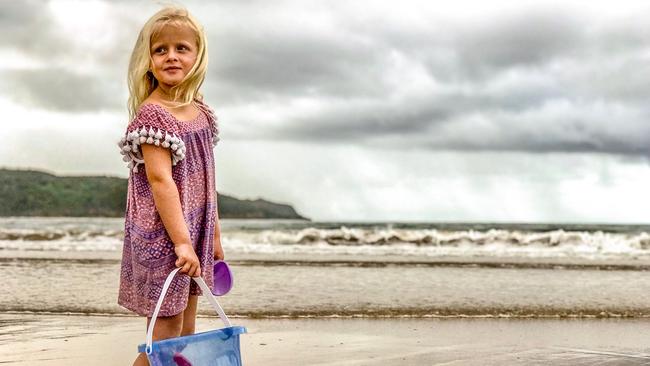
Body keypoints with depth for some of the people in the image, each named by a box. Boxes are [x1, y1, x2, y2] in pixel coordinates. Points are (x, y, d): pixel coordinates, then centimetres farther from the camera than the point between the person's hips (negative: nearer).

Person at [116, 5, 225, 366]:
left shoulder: (200, 113, 9)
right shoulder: (151, 114, -15)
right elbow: (160, 179, -22)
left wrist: (214, 236, 17)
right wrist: (181, 241, -25)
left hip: (195, 234, 8)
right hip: (162, 238, -8)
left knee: (186, 335, 14)